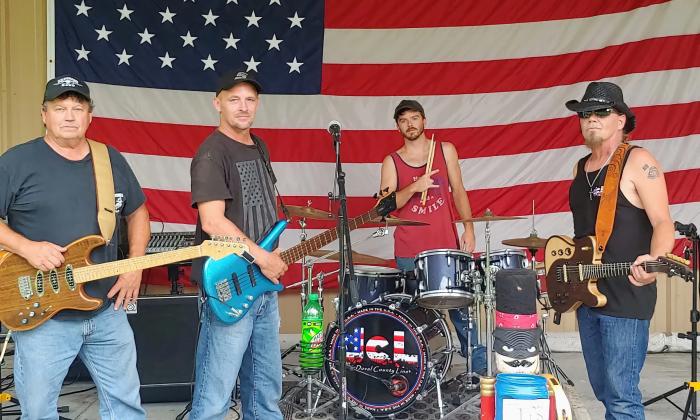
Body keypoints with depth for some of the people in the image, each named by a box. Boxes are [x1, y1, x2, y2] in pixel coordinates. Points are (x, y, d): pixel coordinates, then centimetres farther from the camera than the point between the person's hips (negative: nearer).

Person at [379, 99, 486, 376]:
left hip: (446, 246, 1)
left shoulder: (445, 150, 9)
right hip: (409, 252, 0)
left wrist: (468, 228, 1)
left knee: (461, 309, 1)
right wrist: (413, 188, -17)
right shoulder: (391, 162, 5)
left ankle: (480, 369, 12)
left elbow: (458, 191, 11)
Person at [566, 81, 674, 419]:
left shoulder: (638, 162, -8)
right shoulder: (580, 168, 14)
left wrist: (654, 260, -34)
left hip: (626, 300, -8)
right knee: (602, 389, 17)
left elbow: (662, 223, -15)